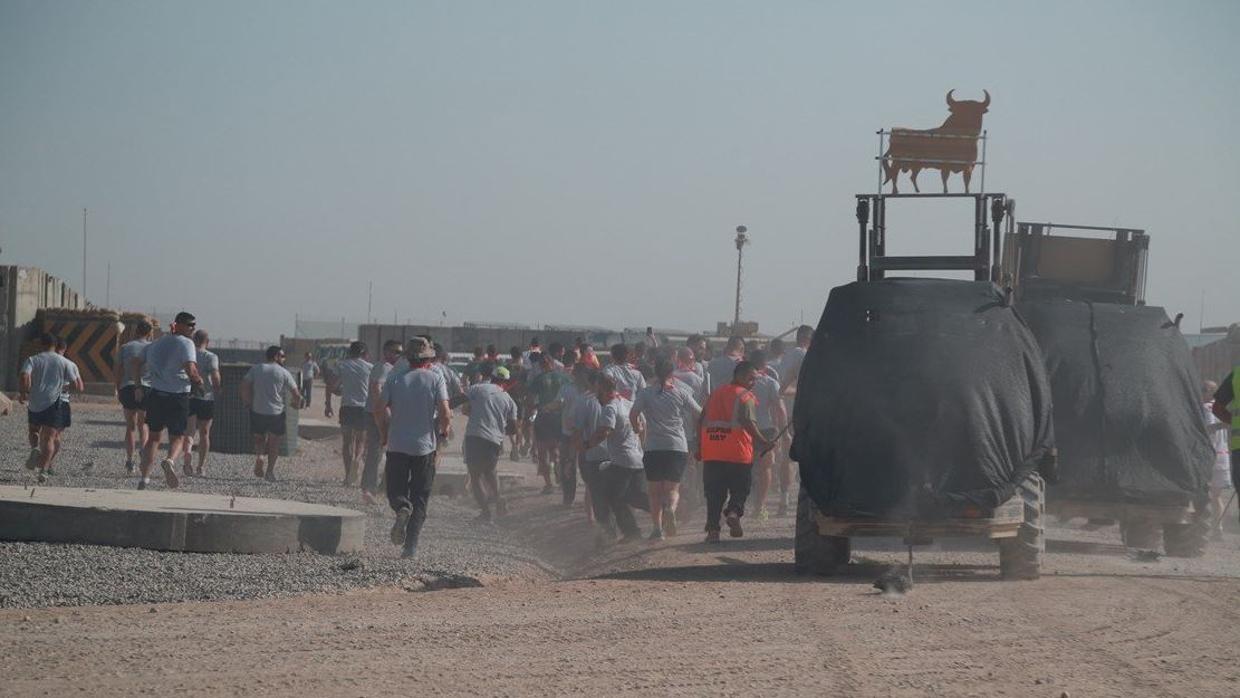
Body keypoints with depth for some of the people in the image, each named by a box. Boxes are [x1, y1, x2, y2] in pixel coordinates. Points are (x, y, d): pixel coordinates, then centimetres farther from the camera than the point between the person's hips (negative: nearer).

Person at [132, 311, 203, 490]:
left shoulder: (156, 344, 13)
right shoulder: (185, 343, -8)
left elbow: (135, 363, 17)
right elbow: (190, 370, -21)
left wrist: (138, 386, 23)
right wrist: (198, 380, -2)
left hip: (156, 396, 5)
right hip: (178, 397, -5)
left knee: (153, 437, 16)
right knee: (177, 438, 6)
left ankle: (143, 478, 10)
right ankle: (170, 461, -27)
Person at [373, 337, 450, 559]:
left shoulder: (395, 379, 1)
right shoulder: (436, 378, -3)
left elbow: (379, 410, -3)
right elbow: (444, 412, -13)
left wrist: (384, 433, 14)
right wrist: (443, 430, 8)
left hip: (397, 444, 1)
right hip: (425, 444, -1)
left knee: (395, 490, 11)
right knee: (420, 497, 8)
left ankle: (402, 507, -24)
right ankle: (410, 545, 1)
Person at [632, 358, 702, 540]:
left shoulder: (645, 393, 2)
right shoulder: (681, 393, 3)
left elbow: (633, 415, -7)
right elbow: (699, 414, 5)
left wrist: (638, 429, 13)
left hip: (653, 448, 0)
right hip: (678, 447, 0)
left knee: (655, 491, 9)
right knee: (672, 488, 4)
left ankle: (657, 528, 1)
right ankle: (670, 508, -29)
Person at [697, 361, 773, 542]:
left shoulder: (716, 393, 17)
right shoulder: (746, 396, -3)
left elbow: (701, 422, 17)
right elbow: (748, 422, -17)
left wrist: (699, 447, 22)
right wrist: (761, 441, -15)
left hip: (711, 453, 5)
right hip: (738, 453, -5)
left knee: (714, 492, 8)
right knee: (740, 488, 8)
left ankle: (712, 528, -1)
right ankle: (733, 512, -17)